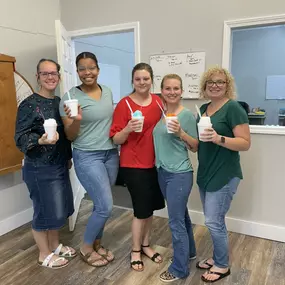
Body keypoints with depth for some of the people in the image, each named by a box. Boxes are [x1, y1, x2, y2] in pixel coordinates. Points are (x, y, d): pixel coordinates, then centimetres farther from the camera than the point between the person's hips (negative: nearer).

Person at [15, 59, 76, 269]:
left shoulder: (60, 102, 7)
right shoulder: (29, 104, -14)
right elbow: (20, 138, -16)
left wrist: (68, 157, 17)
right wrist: (40, 140, -34)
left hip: (60, 165, 7)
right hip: (39, 169, -7)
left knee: (60, 208, 16)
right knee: (45, 210, 5)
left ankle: (55, 245, 38)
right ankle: (45, 254, 26)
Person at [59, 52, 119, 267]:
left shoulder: (108, 92, 6)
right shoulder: (70, 96, -10)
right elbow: (70, 136, -9)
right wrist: (76, 120, -27)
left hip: (111, 153, 6)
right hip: (87, 157, -5)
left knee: (101, 204, 12)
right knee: (106, 206, -6)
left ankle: (97, 244, 34)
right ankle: (86, 248, 19)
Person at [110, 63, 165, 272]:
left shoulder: (158, 101, 3)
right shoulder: (124, 104, -11)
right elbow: (116, 140, -12)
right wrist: (128, 129, -30)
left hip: (155, 162, 5)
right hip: (133, 165, -5)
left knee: (150, 207, 15)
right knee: (142, 209, 2)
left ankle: (146, 245, 36)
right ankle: (135, 251, 25)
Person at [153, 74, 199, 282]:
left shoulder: (187, 115, -11)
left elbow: (196, 147, -8)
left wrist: (181, 133, -21)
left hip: (180, 174, -6)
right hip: (163, 172, 7)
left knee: (176, 221, 2)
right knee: (181, 215, 22)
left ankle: (180, 268, 20)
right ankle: (189, 251, 42)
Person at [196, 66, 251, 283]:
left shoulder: (233, 108, -13)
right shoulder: (204, 108, 10)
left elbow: (245, 143, -17)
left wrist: (218, 139, -31)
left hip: (224, 175, -7)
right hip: (205, 173, 8)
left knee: (214, 221, 0)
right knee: (214, 220, 17)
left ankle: (223, 266, 22)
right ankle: (217, 258, 36)